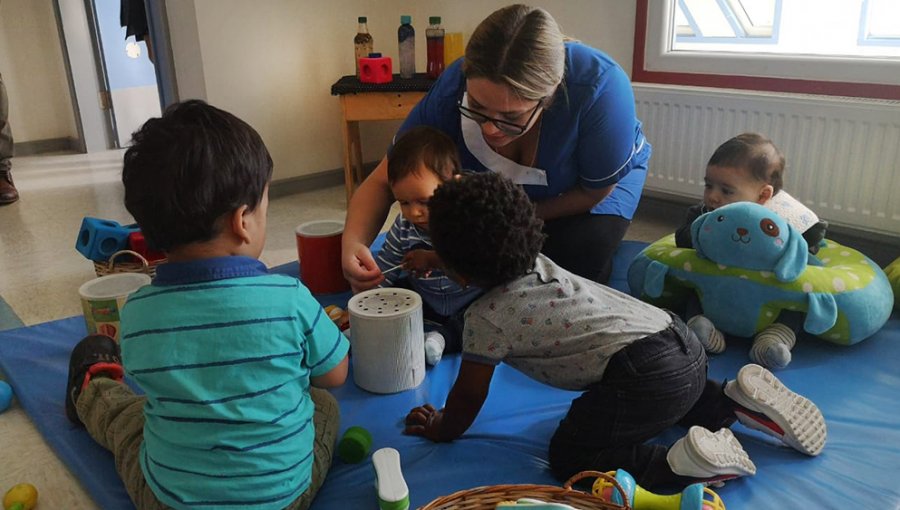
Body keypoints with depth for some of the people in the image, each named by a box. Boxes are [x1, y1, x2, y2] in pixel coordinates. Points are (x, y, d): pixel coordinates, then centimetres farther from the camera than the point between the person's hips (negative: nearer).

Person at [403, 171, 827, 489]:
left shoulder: (485, 317, -4)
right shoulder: (540, 265, 18)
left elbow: (469, 395, 8)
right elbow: (494, 264, 42)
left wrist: (442, 429, 28)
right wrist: (434, 257, 51)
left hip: (647, 372, -9)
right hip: (680, 339, 9)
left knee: (568, 456, 1)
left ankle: (681, 462, -14)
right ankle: (736, 399, 16)